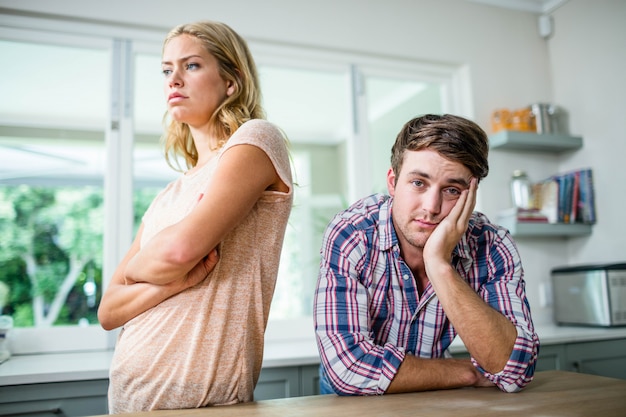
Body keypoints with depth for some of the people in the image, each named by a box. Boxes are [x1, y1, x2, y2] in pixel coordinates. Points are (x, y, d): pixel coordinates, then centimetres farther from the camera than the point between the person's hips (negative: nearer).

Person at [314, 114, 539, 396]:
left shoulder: (493, 248, -16)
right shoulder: (349, 237, -23)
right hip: (354, 404, -1)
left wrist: (439, 264, -33)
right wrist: (468, 372, -20)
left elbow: (514, 369, -24)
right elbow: (347, 366, -31)